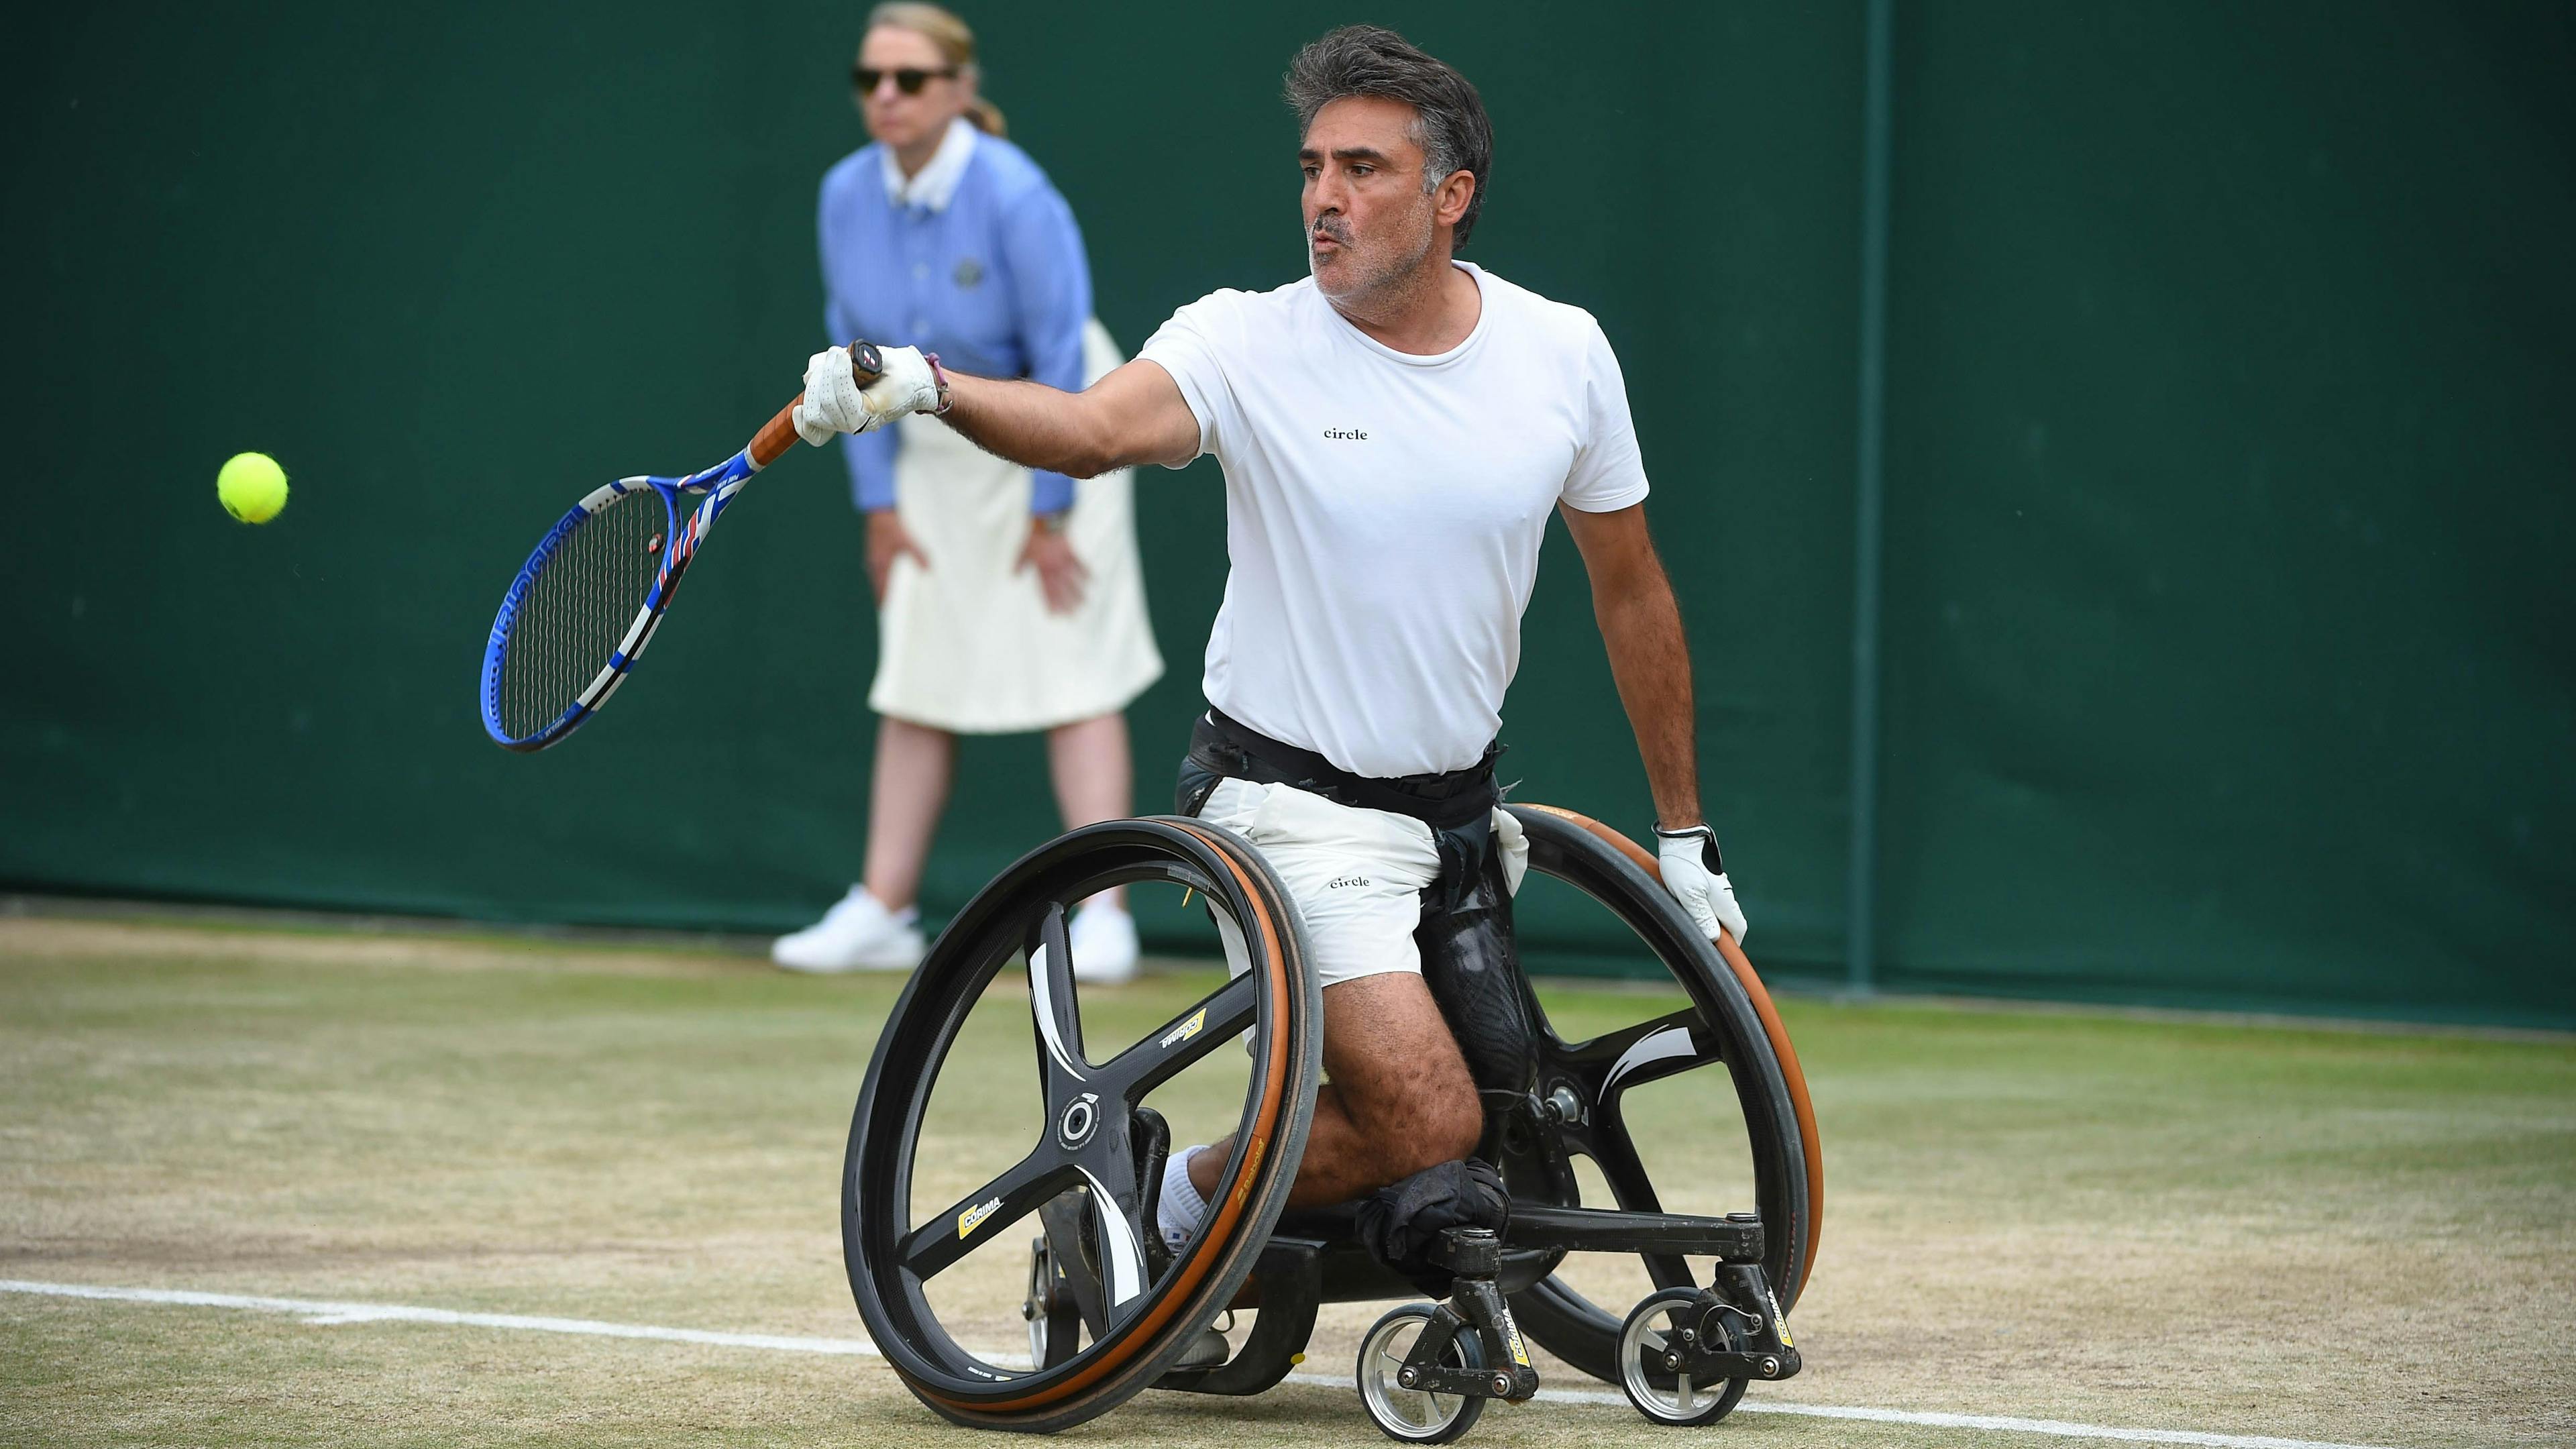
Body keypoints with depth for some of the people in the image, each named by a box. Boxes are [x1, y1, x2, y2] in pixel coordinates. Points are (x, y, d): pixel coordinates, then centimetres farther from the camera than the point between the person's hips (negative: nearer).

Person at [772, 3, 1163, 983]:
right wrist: (878, 502, 0)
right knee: (913, 689, 5)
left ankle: (1103, 919, -7)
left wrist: (1048, 510, -15)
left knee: (1071, 680, -8)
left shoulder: (1016, 198, -25)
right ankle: (883, 914, 8)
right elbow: (857, 351, 1)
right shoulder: (847, 196, -9)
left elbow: (1061, 357, -19)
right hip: (935, 451, 5)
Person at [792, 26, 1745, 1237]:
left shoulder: (1562, 354, -1)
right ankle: (1156, 1213, 2)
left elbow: (1630, 593, 10)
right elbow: (1096, 428, -34)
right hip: (1295, 807, -6)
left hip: (1459, 808, 6)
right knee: (1424, 1124, -20)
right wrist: (922, 386, -54)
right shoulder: (1249, 342, -13)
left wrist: (1683, 835, 15)